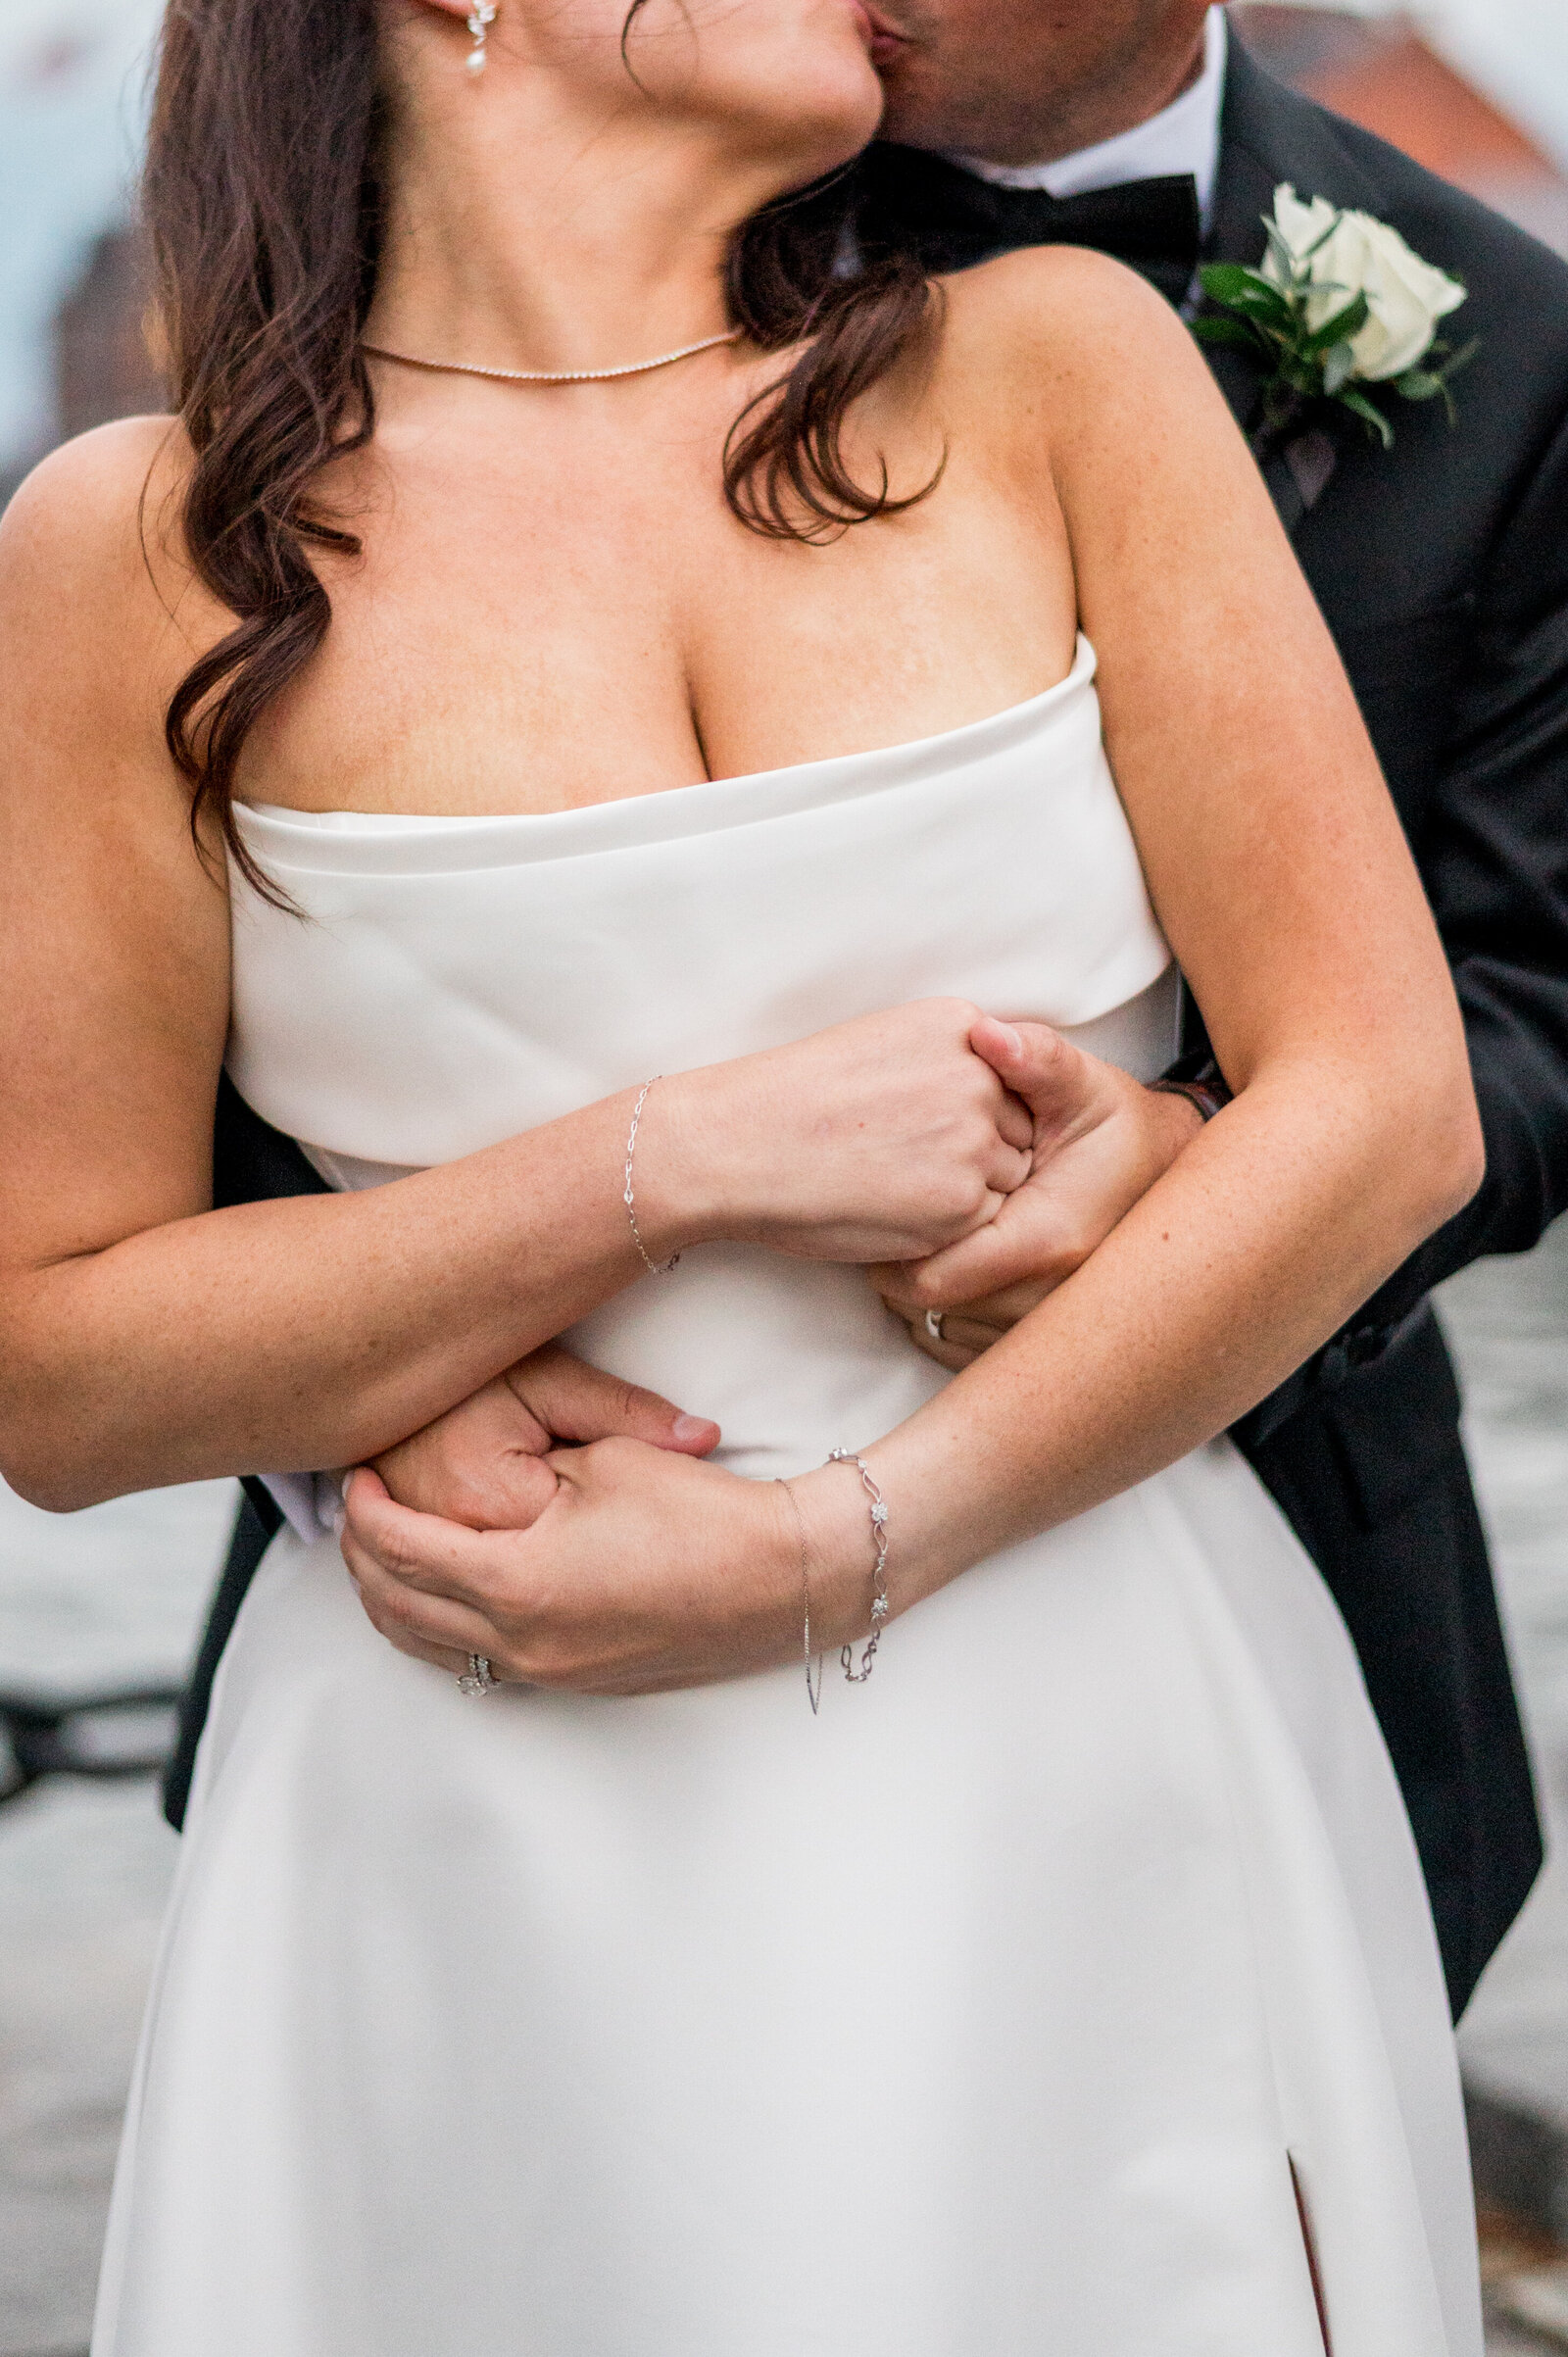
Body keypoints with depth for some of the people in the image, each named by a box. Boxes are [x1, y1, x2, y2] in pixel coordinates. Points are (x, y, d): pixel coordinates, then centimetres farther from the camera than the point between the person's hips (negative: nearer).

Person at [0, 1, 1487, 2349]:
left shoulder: (1056, 367, -1)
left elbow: (1385, 1112, -6)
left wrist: (824, 1555, -13)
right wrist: (692, 1161, -15)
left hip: (1102, 1812, 1)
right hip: (481, 1877, -1)